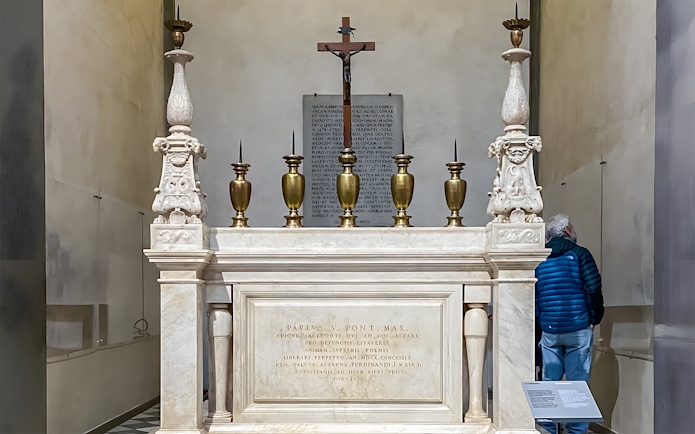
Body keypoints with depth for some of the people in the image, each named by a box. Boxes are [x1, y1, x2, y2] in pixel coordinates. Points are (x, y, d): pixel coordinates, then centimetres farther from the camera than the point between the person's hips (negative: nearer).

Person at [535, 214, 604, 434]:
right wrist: (595, 319, 2)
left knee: (549, 382, 9)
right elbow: (594, 290, -8)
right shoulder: (579, 254, -3)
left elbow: (531, 296, 10)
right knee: (577, 383, 1)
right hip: (578, 329, -4)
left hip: (549, 331, 4)